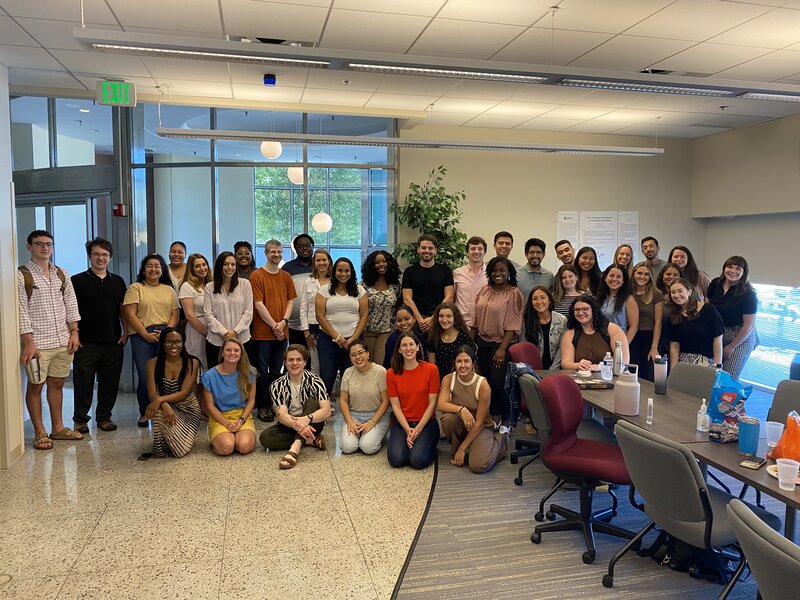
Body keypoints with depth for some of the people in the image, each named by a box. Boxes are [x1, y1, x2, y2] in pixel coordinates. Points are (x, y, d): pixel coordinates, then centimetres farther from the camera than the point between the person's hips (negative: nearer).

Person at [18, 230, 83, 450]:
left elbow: (71, 304, 12)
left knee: (57, 384, 13)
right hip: (38, 342, -5)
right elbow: (21, 311, -10)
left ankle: (58, 427, 24)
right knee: (35, 386, 4)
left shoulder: (61, 274, 10)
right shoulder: (22, 275, -6)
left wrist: (74, 332, 5)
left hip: (63, 341, 5)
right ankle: (40, 433, 14)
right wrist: (28, 343, -14)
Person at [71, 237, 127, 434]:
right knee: (83, 382, 3)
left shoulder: (118, 282, 11)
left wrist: (125, 332, 4)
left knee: (110, 383, 7)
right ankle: (80, 420, 15)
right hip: (86, 343, -3)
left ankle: (104, 417, 20)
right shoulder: (78, 281, 1)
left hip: (113, 342, 3)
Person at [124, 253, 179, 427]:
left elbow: (175, 314, 11)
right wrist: (146, 334, -9)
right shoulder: (135, 288, 7)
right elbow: (130, 314, -1)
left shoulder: (169, 290, 17)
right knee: (145, 376, -6)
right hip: (141, 336, -2)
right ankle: (144, 413, 11)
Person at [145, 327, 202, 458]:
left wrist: (160, 399, -36)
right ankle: (160, 446, -10)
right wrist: (165, 405, -37)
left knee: (181, 450, -21)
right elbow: (152, 394, -15)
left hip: (188, 409, -1)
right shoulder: (153, 363, -6)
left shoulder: (192, 363, -10)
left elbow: (183, 393, -18)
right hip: (168, 408, 1)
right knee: (159, 411, -37)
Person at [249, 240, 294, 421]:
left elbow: (290, 301, 9)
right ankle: (263, 406, 11)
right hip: (262, 332, -5)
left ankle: (274, 404, 23)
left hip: (282, 332, 5)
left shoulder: (286, 276, 10)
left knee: (276, 370, 13)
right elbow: (258, 304, -10)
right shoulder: (257, 276, -5)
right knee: (262, 371, 3)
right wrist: (274, 326, -12)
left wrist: (283, 322, -7)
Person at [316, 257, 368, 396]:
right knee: (326, 378, -4)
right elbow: (320, 316, -1)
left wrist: (353, 338, -7)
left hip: (353, 340, 1)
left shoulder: (359, 290, 10)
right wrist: (337, 337, -8)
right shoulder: (324, 290, 5)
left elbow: (363, 316, 5)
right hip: (328, 339, -1)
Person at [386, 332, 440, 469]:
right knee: (396, 459, -20)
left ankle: (428, 443, 11)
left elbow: (432, 403, -6)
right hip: (402, 422, 2)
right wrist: (408, 430, -14)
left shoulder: (431, 369, -7)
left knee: (418, 460, -22)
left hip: (426, 422, -1)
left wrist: (418, 429, -13)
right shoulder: (392, 373, -1)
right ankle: (406, 442, 13)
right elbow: (395, 405, -2)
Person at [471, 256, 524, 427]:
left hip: (501, 344, -5)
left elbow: (513, 325, -13)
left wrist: (502, 348, -20)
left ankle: (506, 420, 10)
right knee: (487, 381, 8)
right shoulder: (485, 291, 8)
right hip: (482, 342, 5)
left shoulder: (514, 294, -8)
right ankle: (494, 416, 24)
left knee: (497, 382, -9)